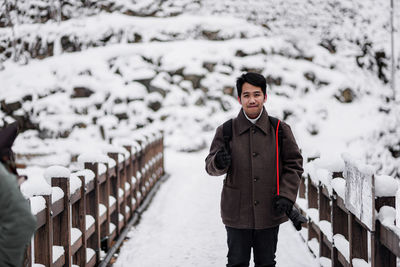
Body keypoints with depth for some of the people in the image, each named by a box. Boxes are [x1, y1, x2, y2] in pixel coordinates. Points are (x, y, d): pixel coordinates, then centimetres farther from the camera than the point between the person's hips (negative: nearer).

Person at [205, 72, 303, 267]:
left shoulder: (280, 130, 2)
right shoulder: (226, 131, 0)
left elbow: (294, 165, 5)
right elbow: (210, 166, 1)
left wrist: (286, 196, -6)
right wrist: (219, 163, -23)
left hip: (269, 213, 1)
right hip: (237, 213, 0)